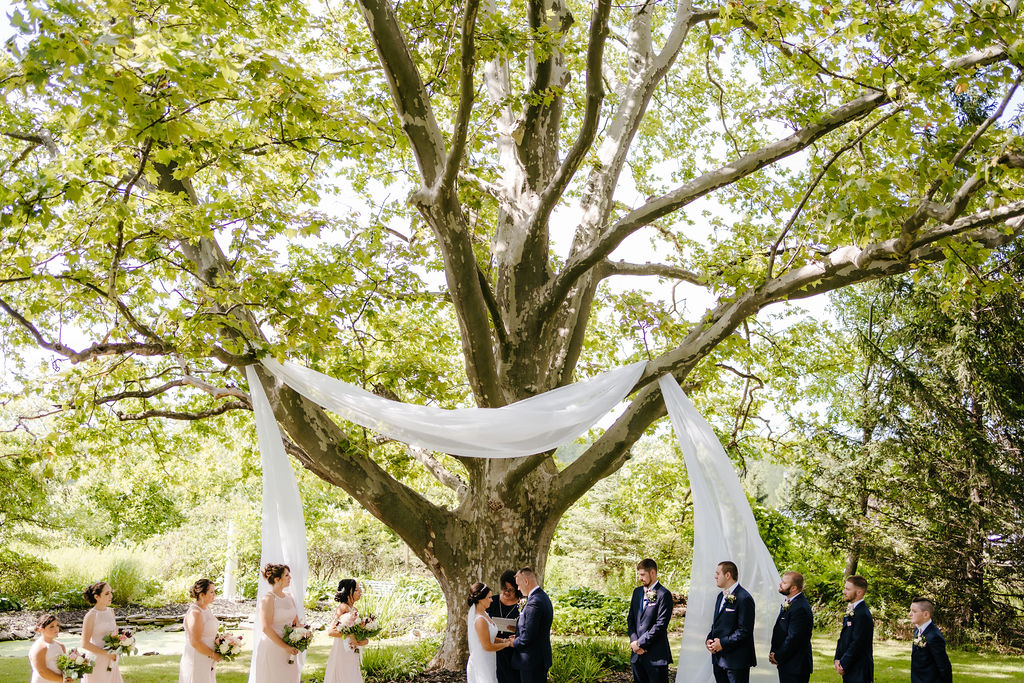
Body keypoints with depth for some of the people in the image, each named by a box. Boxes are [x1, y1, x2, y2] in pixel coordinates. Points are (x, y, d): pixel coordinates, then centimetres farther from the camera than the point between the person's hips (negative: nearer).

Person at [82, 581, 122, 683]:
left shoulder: (110, 611, 4)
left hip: (111, 662, 6)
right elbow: (85, 644, -18)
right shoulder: (91, 616, -16)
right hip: (97, 661, -6)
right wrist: (107, 653, -19)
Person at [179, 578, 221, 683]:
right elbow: (195, 642, -25)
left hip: (206, 661, 9)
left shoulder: (206, 609, 8)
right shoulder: (195, 613, -21)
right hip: (196, 661, -9)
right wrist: (213, 655, -15)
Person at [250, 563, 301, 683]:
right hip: (272, 649, -7)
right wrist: (285, 647, -18)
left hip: (288, 650, 7)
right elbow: (266, 628, -19)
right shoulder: (267, 599, -14)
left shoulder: (289, 596, 8)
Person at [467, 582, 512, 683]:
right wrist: (507, 644, -8)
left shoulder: (484, 614, 8)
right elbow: (487, 646, -20)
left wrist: (504, 640, 3)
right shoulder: (480, 620, -22)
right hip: (481, 665, -9)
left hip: (487, 663, 9)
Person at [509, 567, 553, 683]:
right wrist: (518, 636, 11)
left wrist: (515, 643, -5)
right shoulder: (543, 596, 9)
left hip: (532, 661, -10)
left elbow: (528, 637, -24)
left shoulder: (534, 603, -23)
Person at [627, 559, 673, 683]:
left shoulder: (663, 594, -10)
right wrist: (634, 641, -2)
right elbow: (630, 618, 14)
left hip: (656, 655, -7)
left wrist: (640, 643, -12)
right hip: (637, 654, 7)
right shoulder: (637, 592, 13)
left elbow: (660, 625, -15)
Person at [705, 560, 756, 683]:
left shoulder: (744, 598, -14)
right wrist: (709, 640, 4)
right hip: (718, 659, 9)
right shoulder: (721, 596, 15)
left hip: (736, 660, -8)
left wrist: (723, 643, -18)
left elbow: (745, 630, -18)